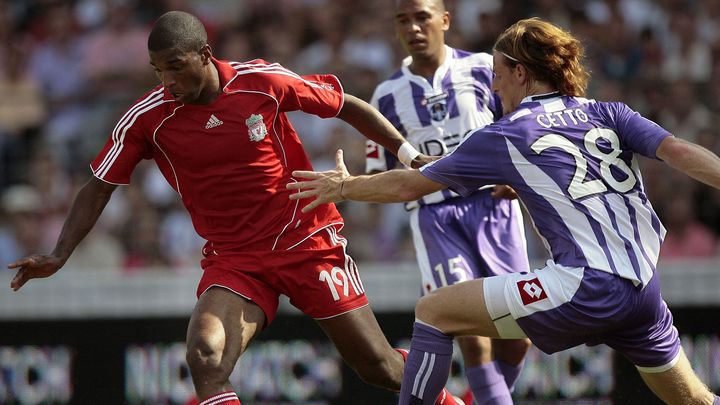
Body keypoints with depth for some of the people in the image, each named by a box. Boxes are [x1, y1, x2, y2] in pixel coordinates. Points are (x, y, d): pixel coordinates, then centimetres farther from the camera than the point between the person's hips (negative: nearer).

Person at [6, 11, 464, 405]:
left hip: (308, 241, -1)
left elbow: (348, 106, 0)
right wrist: (59, 255, -10)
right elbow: (99, 187, 0)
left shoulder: (263, 82, -12)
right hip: (233, 259, 1)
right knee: (205, 357, -27)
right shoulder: (147, 119, -8)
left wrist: (410, 155, 1)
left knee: (382, 368, 3)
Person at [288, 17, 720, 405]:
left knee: (434, 311, 6)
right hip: (645, 292, 5)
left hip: (585, 287, -5)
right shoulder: (607, 113, 16)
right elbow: (680, 152, -1)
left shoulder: (505, 136, 8)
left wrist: (344, 187, 33)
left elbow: (407, 186, 17)